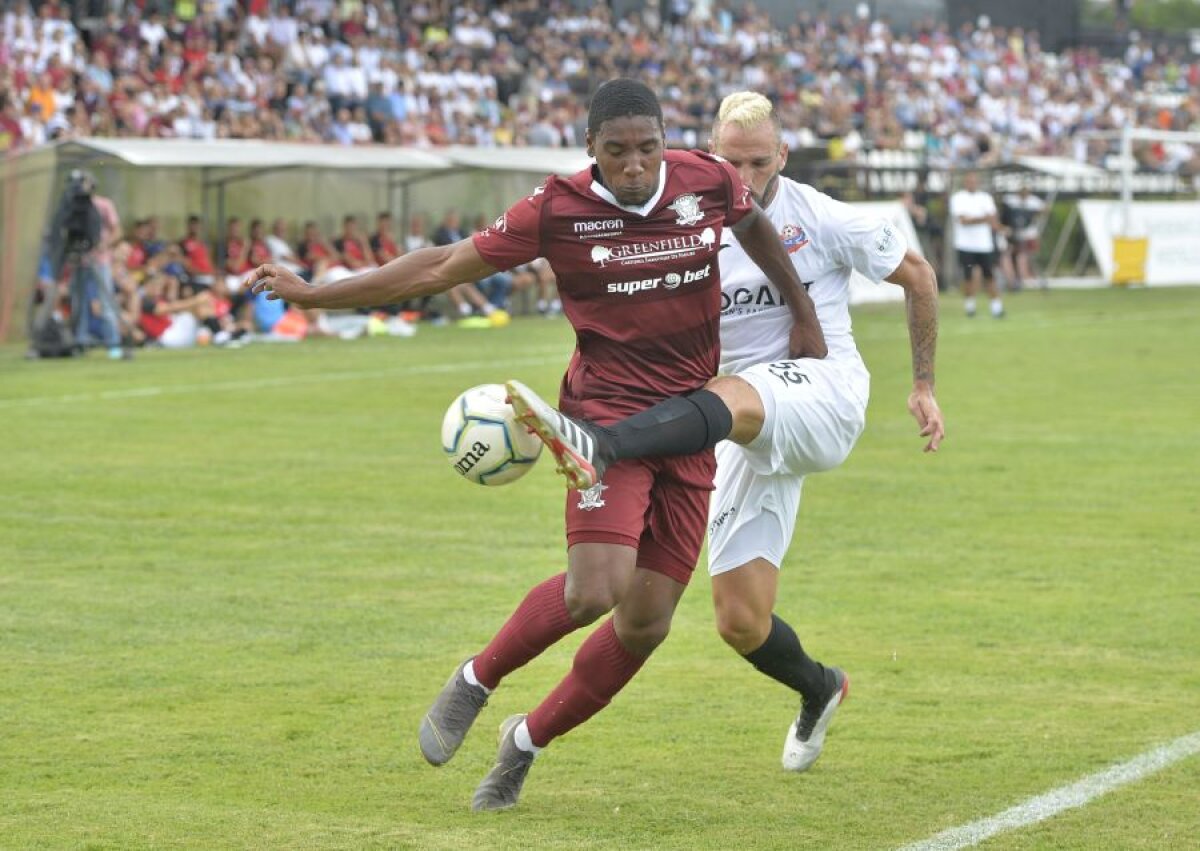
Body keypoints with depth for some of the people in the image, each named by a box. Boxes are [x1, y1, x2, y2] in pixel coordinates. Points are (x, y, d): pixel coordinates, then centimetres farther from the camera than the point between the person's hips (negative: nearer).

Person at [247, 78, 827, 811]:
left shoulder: (710, 182, -2)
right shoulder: (558, 210, -10)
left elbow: (754, 225, 23)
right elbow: (443, 268, -4)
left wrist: (804, 314, 25)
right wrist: (313, 294, -3)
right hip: (607, 412, -4)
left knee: (647, 621, 1)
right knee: (596, 589, -24)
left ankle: (528, 740, 22)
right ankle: (476, 681, 4)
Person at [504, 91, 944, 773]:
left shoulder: (823, 220, 0)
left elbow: (918, 275, 12)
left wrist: (924, 385, 10)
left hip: (824, 390, -4)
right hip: (749, 438, 4)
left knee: (734, 396, -40)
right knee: (740, 622, -2)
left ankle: (600, 448, -64)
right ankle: (820, 690, 29)